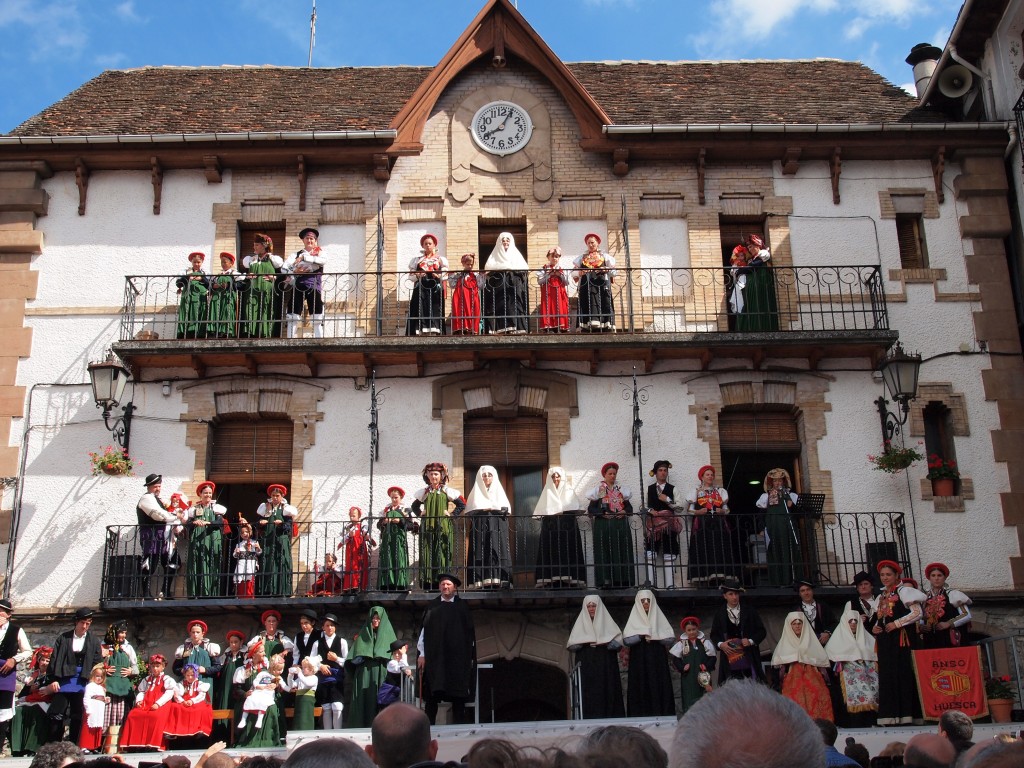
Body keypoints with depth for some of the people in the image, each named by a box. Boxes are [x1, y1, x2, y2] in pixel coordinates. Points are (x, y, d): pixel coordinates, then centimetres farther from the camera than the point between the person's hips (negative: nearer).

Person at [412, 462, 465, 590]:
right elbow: (415, 506, 26)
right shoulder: (424, 492, 13)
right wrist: (420, 514, 9)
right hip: (427, 527, 2)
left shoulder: (447, 491, 5)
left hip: (442, 527, -2)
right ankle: (427, 583, -4)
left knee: (441, 554, -7)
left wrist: (451, 514, -2)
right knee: (427, 554, -4)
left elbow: (462, 504, 6)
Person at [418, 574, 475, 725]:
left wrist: (471, 656, 2)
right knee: (433, 695, -3)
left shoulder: (462, 606, 7)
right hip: (435, 656, 0)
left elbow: (470, 631, 7)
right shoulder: (432, 606, 7)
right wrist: (422, 654, -3)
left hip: (458, 656, 0)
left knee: (458, 696, 0)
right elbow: (424, 629, 4)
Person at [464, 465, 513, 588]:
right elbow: (470, 511, 2)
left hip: (497, 529, 1)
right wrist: (495, 508, -7)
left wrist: (489, 507, -6)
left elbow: (505, 509, 6)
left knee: (497, 552, -11)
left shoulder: (499, 491, 19)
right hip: (480, 529, -1)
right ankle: (481, 581, -19)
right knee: (481, 554, -13)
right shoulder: (476, 492, 15)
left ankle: (498, 580, -17)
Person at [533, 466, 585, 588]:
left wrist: (562, 513, -11)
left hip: (567, 527, -1)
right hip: (550, 528, 1)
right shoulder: (547, 492, 18)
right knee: (551, 553, -9)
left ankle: (569, 580, -14)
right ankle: (552, 581, -14)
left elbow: (574, 509, 3)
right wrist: (554, 514, -5)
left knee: (568, 552, -10)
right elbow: (542, 511, 10)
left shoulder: (569, 491, 14)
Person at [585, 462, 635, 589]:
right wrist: (602, 514, -15)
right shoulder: (598, 490, 4)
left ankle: (622, 580, 1)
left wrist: (625, 511, -5)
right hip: (603, 526, -4)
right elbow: (590, 509, -2)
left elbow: (629, 507, 16)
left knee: (622, 552, 0)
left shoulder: (621, 490, 15)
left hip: (621, 525, 4)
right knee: (604, 552, -8)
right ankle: (605, 580, -10)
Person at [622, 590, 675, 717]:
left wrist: (654, 636, -10)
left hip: (658, 662, 1)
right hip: (639, 663, -1)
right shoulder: (633, 620, 6)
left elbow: (671, 639, 0)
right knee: (641, 691, -6)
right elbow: (627, 640, -7)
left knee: (659, 690, -3)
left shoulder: (660, 618, 9)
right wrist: (642, 635, -16)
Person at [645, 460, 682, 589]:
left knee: (669, 554, -4)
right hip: (653, 524, 0)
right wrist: (650, 510, -11)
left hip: (669, 523, 0)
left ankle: (670, 584, -3)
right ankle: (650, 583, -8)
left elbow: (679, 506, 3)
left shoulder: (672, 489, 11)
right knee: (651, 554, -8)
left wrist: (667, 500, -9)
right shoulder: (649, 489, 13)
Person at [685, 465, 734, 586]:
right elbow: (689, 509, 6)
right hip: (702, 525, -2)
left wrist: (722, 511, -5)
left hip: (719, 525, 2)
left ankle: (720, 576, -9)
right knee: (703, 551, -12)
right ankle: (703, 578, -14)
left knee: (720, 551, -8)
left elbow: (727, 509, 16)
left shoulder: (721, 491, 19)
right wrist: (698, 512, -13)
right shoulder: (696, 492, 12)